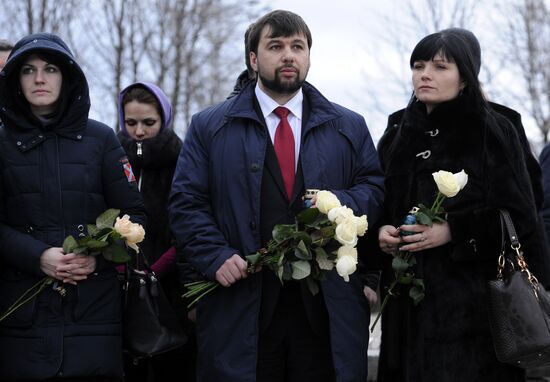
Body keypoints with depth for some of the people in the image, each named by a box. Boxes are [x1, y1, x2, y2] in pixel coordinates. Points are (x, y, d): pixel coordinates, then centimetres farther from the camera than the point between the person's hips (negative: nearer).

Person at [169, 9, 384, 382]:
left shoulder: (349, 127, 14)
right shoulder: (209, 127, 9)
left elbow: (375, 189, 10)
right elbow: (187, 203, 4)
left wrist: (338, 204, -11)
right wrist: (217, 256, -10)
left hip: (328, 309, 1)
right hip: (241, 306, -1)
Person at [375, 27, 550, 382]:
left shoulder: (494, 131, -3)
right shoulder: (398, 133, 11)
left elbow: (520, 217, -7)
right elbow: (380, 205, 16)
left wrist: (453, 231, -17)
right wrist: (381, 231, -5)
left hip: (474, 297, -4)